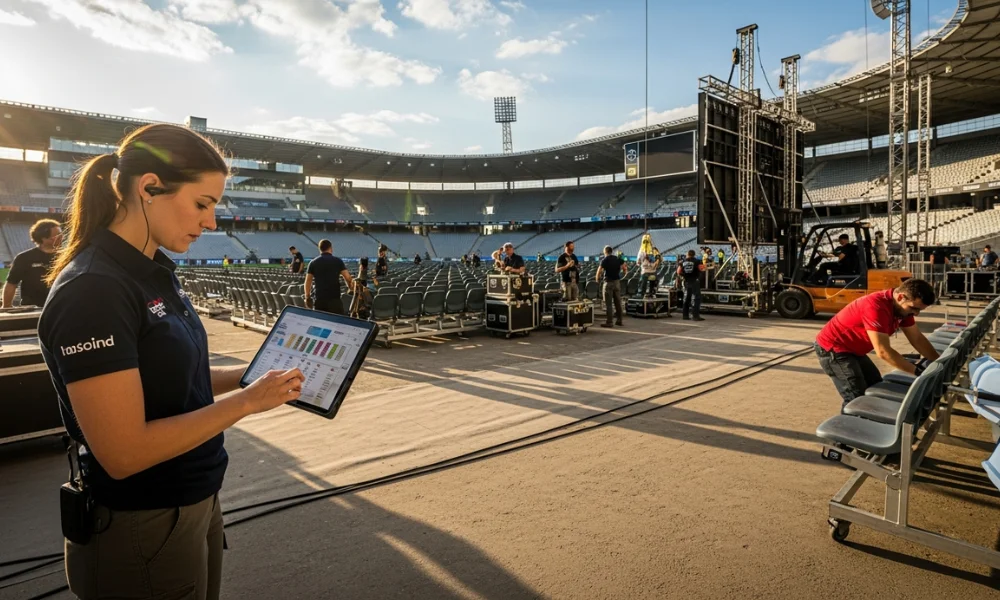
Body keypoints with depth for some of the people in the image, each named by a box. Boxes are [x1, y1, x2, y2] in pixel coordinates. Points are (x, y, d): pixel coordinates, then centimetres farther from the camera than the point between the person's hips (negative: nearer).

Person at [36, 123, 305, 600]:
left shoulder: (154, 272, 3)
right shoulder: (93, 290, -24)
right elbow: (123, 452, -26)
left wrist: (254, 375, -1)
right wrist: (246, 401, -22)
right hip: (140, 532, -8)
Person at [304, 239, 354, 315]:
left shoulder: (313, 263, 7)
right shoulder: (337, 261, 1)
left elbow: (307, 282, 4)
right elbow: (348, 278, -5)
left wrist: (307, 298, 12)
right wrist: (351, 287, 15)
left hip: (319, 299, 3)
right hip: (334, 298, -3)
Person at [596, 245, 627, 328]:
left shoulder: (604, 260, -9)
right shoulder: (618, 259, 8)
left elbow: (599, 272, -15)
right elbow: (625, 269, 5)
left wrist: (597, 279, 2)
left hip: (609, 282, -6)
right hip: (617, 281, 6)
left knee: (608, 303, -1)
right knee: (618, 302, 12)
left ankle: (609, 322, 0)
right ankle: (619, 320, 17)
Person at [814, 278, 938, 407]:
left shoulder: (902, 307, -1)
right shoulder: (876, 307, -31)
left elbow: (917, 338, 9)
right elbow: (883, 352, -30)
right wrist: (917, 371, -25)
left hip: (854, 350, 10)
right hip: (832, 348, -10)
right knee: (858, 399, -14)